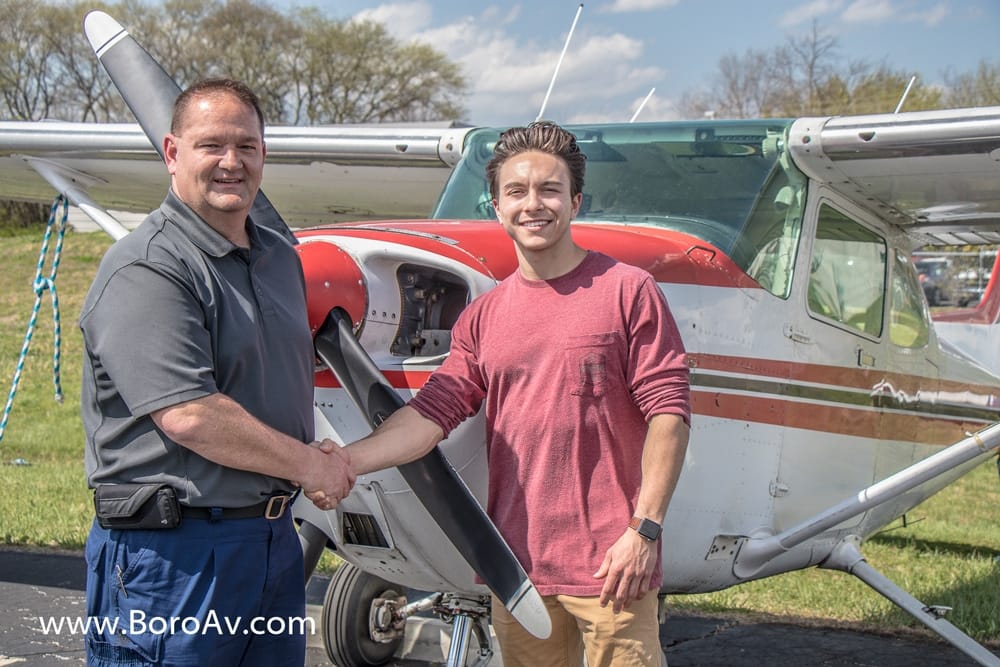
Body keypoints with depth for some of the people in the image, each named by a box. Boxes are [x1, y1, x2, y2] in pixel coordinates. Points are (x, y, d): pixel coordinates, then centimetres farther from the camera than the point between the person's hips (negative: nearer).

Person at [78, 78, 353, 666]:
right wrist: (310, 466, -13)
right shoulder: (146, 270, -16)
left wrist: (319, 455, 8)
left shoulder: (281, 259, 13)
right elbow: (188, 415, -24)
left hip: (274, 537, 8)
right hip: (172, 549, -8)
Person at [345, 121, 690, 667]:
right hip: (517, 566, 4)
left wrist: (644, 529, -11)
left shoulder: (628, 291, -2)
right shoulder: (483, 316, 11)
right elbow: (433, 410, 5)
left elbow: (668, 412, -5)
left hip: (608, 564, -4)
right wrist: (345, 462, -10)